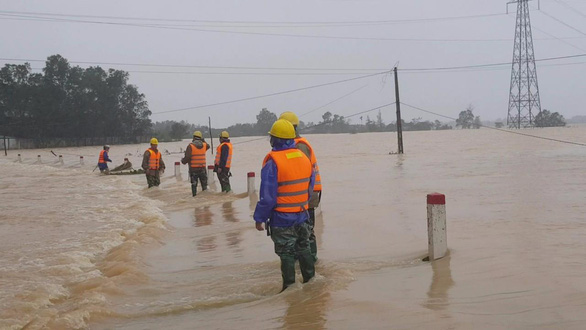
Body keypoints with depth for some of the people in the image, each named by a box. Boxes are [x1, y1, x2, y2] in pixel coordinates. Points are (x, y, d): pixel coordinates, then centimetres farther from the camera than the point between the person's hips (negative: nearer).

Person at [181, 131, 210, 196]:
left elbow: (187, 158, -18)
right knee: (204, 185, 13)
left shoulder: (190, 146, -11)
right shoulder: (204, 145, 1)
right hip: (202, 168, 3)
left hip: (193, 169, -3)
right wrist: (203, 140, 29)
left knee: (194, 185, 6)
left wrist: (183, 161, 2)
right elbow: (208, 146, 27)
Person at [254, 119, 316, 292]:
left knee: (286, 254, 4)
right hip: (302, 215, 6)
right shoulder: (304, 158, 3)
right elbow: (310, 187, 11)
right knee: (303, 249, 20)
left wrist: (259, 218, -8)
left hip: (281, 219, -6)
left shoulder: (273, 163, -19)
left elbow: (267, 196, -19)